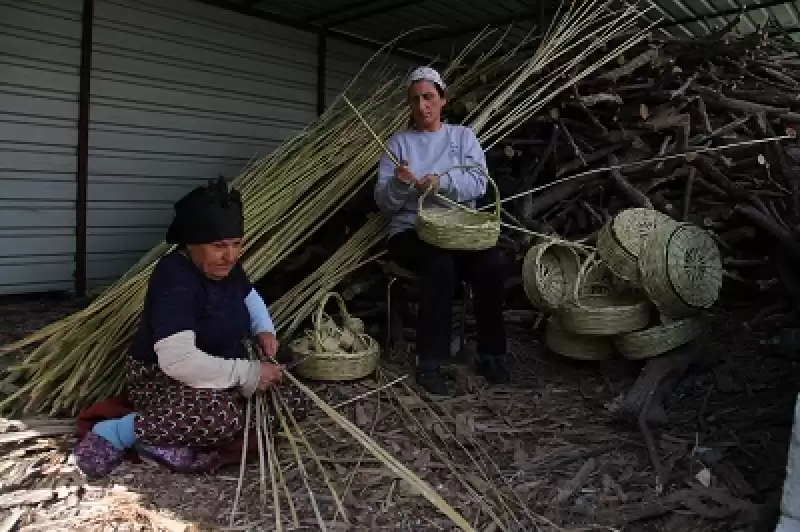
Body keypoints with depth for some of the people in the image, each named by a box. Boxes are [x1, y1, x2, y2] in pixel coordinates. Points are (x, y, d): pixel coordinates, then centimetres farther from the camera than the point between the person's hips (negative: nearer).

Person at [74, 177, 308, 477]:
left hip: (219, 373, 10)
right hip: (162, 377, -9)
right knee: (223, 418, -38)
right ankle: (114, 433, -17)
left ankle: (181, 440, -12)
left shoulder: (226, 266, -1)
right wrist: (248, 373, -32)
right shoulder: (175, 281, -28)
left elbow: (249, 296, 22)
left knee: (288, 403, -1)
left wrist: (263, 330, 0)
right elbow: (178, 360, -37)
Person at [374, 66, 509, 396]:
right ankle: (429, 363, -25)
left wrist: (443, 181, -21)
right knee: (440, 265, -34)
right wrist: (399, 184, -20)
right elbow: (384, 203, 3)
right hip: (411, 230, -1)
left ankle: (491, 355, -13)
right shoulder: (398, 143, 9)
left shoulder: (463, 136, 13)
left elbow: (478, 184, -3)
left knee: (491, 263, -29)